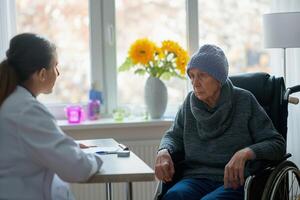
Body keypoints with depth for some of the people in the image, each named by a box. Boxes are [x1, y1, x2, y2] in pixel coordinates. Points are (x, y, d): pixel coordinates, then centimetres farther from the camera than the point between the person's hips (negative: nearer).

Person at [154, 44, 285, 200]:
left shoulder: (244, 101, 0)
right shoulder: (190, 102, 11)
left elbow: (277, 144, -2)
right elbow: (174, 136, 23)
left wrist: (245, 153, -22)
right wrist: (163, 152, -1)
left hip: (234, 181, -3)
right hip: (196, 178, 3)